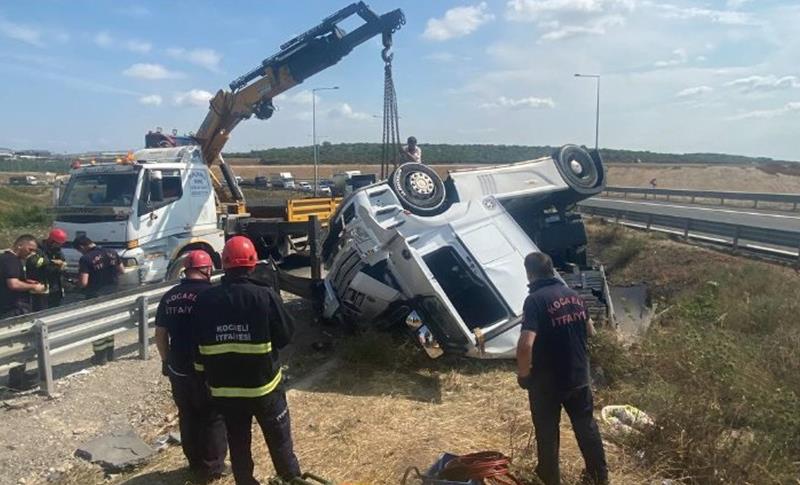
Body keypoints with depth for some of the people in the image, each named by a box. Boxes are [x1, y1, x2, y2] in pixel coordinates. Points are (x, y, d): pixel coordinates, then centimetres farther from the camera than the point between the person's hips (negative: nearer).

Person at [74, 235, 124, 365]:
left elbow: (83, 283, -21)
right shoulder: (112, 253, 0)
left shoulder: (85, 259, -18)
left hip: (95, 297, -6)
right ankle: (110, 353, 27)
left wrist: (76, 281, 1)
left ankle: (100, 356, 14)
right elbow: (121, 271, 9)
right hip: (111, 294, 6)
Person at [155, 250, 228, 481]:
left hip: (178, 369, 6)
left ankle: (195, 463, 31)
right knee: (214, 419, 9)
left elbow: (160, 335, 10)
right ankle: (212, 467, 17)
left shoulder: (169, 297, 4)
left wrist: (167, 361, 21)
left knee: (188, 418, 18)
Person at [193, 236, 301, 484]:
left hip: (224, 388, 3)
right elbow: (285, 336, -9)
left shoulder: (204, 300, -9)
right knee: (279, 439, 16)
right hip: (263, 383, -2)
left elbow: (198, 345, 1)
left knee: (238, 443, 18)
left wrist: (209, 376, 14)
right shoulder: (265, 296, -18)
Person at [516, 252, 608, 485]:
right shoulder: (573, 295, 1)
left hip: (547, 381, -6)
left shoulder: (535, 300, -21)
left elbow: (526, 345, -31)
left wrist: (523, 374, -15)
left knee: (547, 431, 14)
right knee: (586, 424, 23)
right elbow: (590, 330, 16)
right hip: (579, 375, 6)